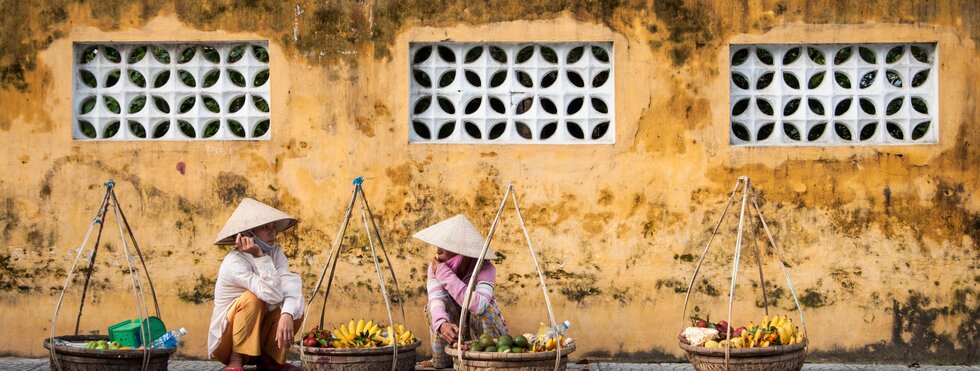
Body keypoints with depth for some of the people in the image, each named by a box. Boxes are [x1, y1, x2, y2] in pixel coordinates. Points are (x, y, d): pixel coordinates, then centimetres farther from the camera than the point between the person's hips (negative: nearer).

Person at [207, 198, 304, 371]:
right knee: (252, 298, -30)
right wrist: (259, 257, -36)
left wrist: (287, 315, -40)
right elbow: (273, 295, -33)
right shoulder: (233, 263, -24)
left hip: (259, 335, 6)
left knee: (295, 309, -16)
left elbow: (290, 286, -22)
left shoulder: (275, 252, -5)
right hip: (227, 338, -6)